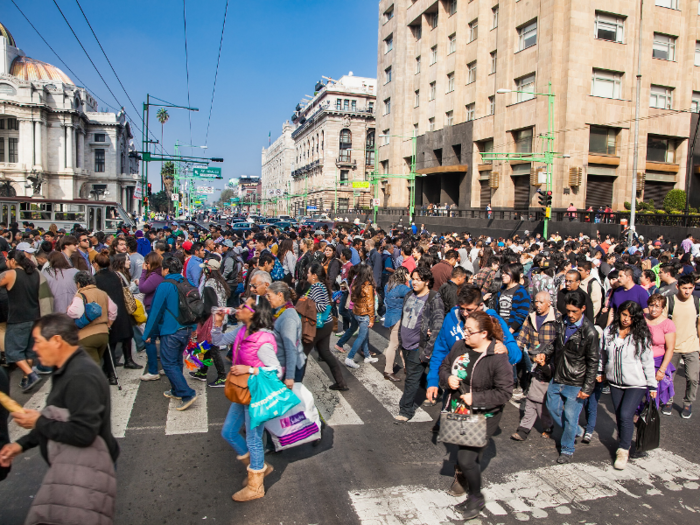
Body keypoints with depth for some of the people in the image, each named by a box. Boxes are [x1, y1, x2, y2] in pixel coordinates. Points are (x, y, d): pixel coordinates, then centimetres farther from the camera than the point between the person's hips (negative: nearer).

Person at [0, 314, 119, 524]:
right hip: (70, 466, 10)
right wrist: (21, 444, 7)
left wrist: (38, 422, -15)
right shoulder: (66, 370, 10)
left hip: (83, 470, -10)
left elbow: (83, 433, -29)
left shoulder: (81, 376, -24)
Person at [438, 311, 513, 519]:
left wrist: (476, 398, -22)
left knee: (465, 459, -6)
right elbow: (444, 366, 11)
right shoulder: (459, 346, -4)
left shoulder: (498, 358, -21)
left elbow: (504, 393, -18)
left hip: (483, 416, -6)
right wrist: (447, 378, -11)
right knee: (472, 456, 20)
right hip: (458, 412, 6)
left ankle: (476, 498, 21)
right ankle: (473, 496, 42)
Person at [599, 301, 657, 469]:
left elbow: (648, 362, -5)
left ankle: (623, 451, 3)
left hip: (636, 384, -4)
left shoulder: (641, 336, -11)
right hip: (615, 382, 4)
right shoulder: (609, 332, -2)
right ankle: (624, 442, 34)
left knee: (626, 415, -11)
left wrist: (652, 386, -2)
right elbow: (602, 353, 12)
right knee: (619, 415, 12)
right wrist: (600, 371, 18)